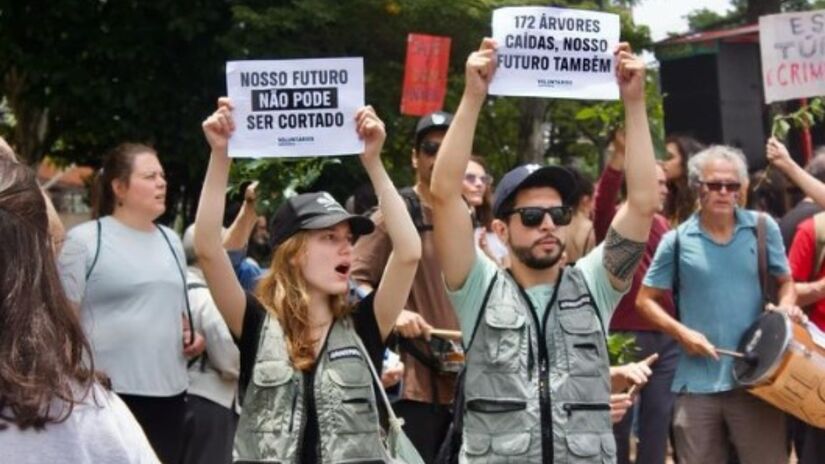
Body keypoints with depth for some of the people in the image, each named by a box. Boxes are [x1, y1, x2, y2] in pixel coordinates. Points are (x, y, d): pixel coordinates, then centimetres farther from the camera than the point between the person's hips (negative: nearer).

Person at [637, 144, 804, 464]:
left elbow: (785, 281, 15)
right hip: (697, 383, 0)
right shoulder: (677, 241, 0)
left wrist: (786, 306, -8)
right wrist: (682, 332, -8)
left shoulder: (762, 228, 3)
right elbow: (645, 300, 7)